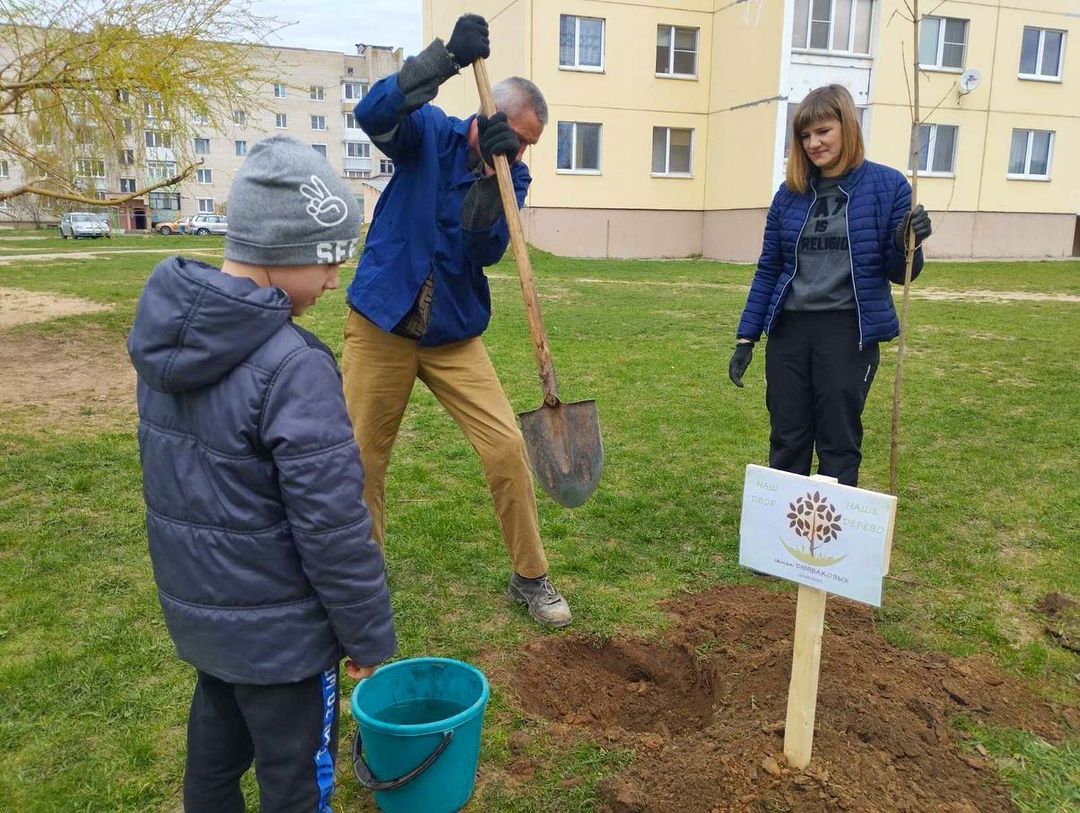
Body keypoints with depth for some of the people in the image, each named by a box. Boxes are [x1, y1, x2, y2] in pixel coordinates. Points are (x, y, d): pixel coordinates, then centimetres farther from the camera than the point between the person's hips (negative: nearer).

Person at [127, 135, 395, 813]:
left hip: (194, 601, 8)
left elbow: (163, 461, 9)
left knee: (218, 730, 30)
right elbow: (333, 525, -25)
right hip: (277, 628, -7)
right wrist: (369, 633, -11)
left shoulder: (168, 333, -3)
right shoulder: (294, 367, -29)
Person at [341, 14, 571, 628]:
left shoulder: (511, 175, 2)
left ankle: (530, 577, 14)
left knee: (507, 447, -4)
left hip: (455, 335, 2)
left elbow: (488, 249, -12)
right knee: (362, 459, 5)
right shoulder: (430, 134, -4)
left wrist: (495, 172, -24)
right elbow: (373, 113, -25)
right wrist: (447, 58, -33)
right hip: (380, 327, -2)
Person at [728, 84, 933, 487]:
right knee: (786, 442, 10)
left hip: (848, 331, -3)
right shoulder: (790, 192, 6)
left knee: (839, 444, 6)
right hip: (789, 330, 3)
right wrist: (746, 337, 5)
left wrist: (906, 246, -23)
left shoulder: (887, 186, -3)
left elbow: (898, 273, 0)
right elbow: (768, 270, 9)